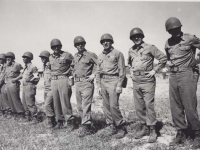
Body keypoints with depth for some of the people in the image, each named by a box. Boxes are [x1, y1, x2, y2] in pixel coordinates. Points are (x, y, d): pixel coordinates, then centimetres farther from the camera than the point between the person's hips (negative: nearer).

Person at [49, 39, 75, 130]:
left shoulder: (67, 55, -2)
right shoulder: (50, 57, 15)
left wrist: (71, 75, -4)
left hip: (63, 80, -5)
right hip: (53, 81, 6)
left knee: (65, 102, -9)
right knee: (56, 103, 7)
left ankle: (70, 122, 0)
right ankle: (59, 122, 16)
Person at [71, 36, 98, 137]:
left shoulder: (90, 55, -5)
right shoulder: (75, 57, 14)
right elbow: (72, 66, 32)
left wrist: (94, 75, -10)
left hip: (87, 83, -7)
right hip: (77, 83, 7)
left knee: (85, 105, -10)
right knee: (80, 106, 11)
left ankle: (86, 128, -7)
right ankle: (85, 124, 22)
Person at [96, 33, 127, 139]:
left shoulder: (118, 54, 0)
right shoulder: (100, 56, 16)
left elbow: (122, 70, -5)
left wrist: (119, 85, -12)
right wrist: (98, 86, 10)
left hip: (113, 80, -6)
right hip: (103, 82, 6)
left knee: (113, 106, -12)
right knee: (106, 106, 6)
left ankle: (121, 127, 4)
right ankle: (111, 126, 17)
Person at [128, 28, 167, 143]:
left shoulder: (150, 48, -5)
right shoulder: (131, 50, 11)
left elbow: (163, 58, -5)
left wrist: (154, 70, -8)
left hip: (147, 81, -5)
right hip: (136, 82, 6)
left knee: (149, 105, -7)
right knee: (139, 107, 9)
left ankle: (152, 130, 4)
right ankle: (144, 128, 22)